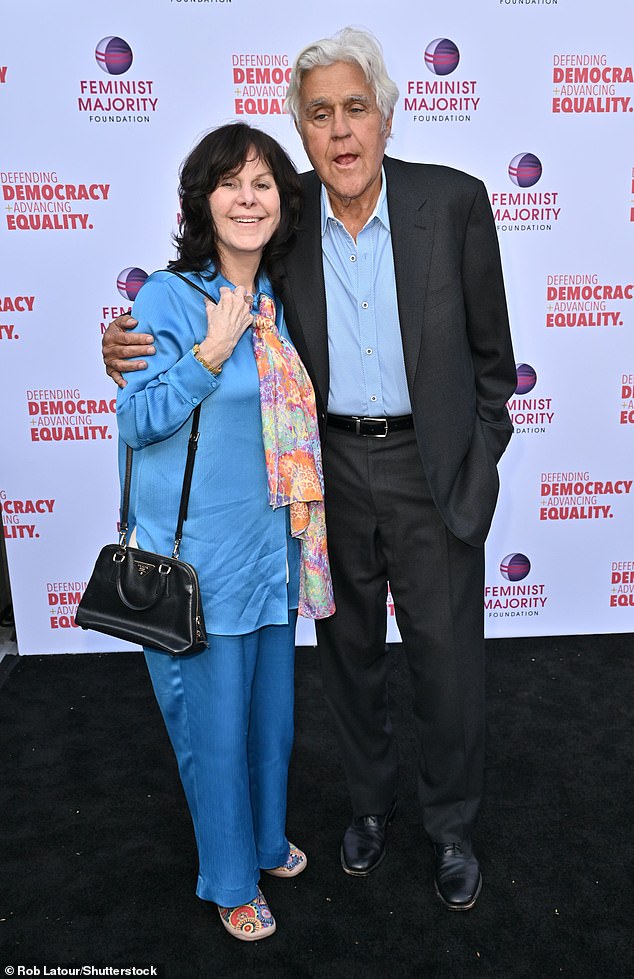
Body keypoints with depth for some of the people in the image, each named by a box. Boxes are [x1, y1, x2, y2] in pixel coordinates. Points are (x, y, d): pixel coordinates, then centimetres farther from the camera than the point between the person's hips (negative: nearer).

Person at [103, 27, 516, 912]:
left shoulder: (454, 201, -8)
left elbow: (489, 344, 1)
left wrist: (480, 453, 3)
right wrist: (133, 346, -14)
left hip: (431, 467, -1)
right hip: (329, 466, 2)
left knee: (448, 661, 8)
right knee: (349, 650, 17)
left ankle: (452, 825, 36)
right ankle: (370, 800, 44)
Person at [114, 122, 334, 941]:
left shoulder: (279, 300, 8)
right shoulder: (168, 298, -11)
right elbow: (137, 420, -13)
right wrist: (214, 349, -20)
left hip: (271, 543, 7)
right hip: (200, 551, -6)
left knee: (271, 709, 20)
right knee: (215, 721, 8)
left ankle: (265, 837, 46)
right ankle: (230, 879, 33)